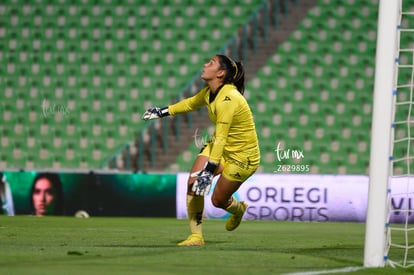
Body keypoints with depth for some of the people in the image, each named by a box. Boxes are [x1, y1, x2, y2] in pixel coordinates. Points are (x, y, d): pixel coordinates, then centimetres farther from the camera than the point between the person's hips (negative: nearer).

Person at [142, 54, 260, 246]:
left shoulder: (227, 99, -31)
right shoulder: (210, 92, -5)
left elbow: (220, 138, -37)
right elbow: (191, 103, 19)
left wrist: (209, 171, -41)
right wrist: (163, 112, 25)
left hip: (242, 155, -8)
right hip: (219, 146, 8)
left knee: (218, 200, 1)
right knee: (193, 181, -12)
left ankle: (238, 209, 39)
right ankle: (196, 236, -3)